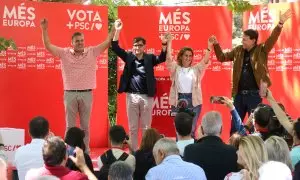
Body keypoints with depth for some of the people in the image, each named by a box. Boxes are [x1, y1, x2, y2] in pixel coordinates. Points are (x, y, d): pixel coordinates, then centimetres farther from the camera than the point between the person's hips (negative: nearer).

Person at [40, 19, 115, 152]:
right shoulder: (65, 53, 3)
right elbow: (48, 46, -1)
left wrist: (115, 28, -8)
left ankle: (86, 151, 15)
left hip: (87, 94, 0)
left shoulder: (92, 52, 4)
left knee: (85, 125, 8)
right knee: (70, 125, 6)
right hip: (70, 94, 0)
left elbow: (108, 42, 1)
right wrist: (44, 30, -10)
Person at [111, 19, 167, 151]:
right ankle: (134, 151, 16)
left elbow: (162, 57, -11)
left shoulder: (150, 58, 3)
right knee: (133, 127, 7)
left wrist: (164, 43, -28)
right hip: (132, 96, 1)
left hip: (147, 97, -1)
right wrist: (117, 31, -17)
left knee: (146, 127, 6)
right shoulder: (129, 57, 4)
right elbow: (115, 48, -4)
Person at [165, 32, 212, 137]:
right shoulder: (175, 68, 7)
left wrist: (209, 47, -17)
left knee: (191, 129, 2)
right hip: (178, 100, 0)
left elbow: (205, 61, -3)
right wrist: (169, 43, -16)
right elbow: (169, 59, -6)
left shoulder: (196, 69, 9)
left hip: (193, 101, 0)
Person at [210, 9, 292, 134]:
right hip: (239, 94, 4)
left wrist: (280, 24, -32)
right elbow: (222, 57, 17)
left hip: (254, 94, -4)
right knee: (234, 125, 10)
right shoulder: (238, 51, 8)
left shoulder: (261, 50, -4)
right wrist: (216, 44, 5)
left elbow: (272, 39, -19)